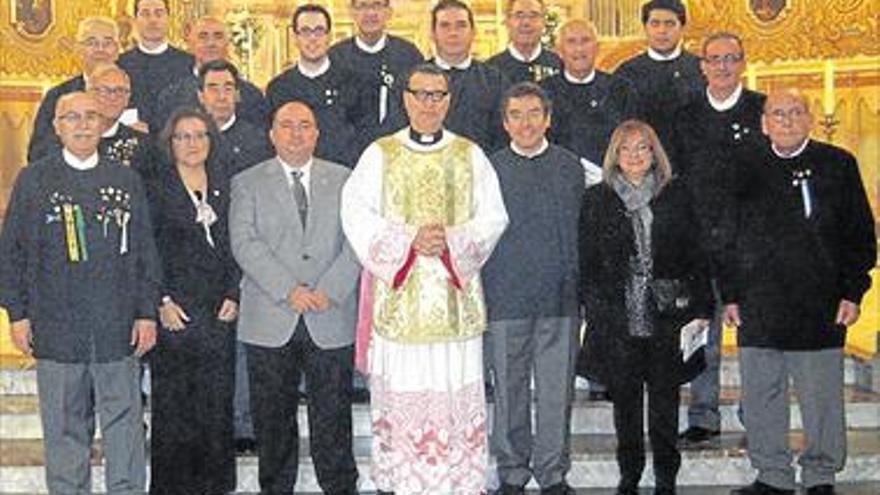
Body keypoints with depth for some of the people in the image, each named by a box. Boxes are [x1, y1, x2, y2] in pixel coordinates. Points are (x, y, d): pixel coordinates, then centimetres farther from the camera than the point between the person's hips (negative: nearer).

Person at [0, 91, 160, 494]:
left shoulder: (126, 180, 9)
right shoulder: (33, 180, 6)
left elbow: (145, 252, 9)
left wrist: (147, 312, 3)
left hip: (118, 329, 1)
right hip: (56, 330, -1)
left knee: (124, 427, 4)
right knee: (64, 430, 8)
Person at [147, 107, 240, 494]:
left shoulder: (224, 187, 12)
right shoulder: (156, 189, 1)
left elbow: (235, 248, 11)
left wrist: (233, 296, 1)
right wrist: (162, 302, -9)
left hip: (219, 312, 3)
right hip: (173, 311, -3)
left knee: (217, 401, 4)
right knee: (172, 401, 0)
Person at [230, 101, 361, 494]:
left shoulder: (343, 180, 11)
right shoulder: (248, 183, 7)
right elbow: (245, 244, -4)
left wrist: (329, 291, -11)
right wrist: (288, 290, -15)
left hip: (331, 322, 0)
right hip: (271, 323, 0)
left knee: (333, 418, 3)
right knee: (273, 420, 7)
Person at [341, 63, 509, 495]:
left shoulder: (471, 156, 9)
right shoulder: (379, 155, 6)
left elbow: (492, 217, 4)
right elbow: (357, 215, -2)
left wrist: (452, 240, -13)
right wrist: (408, 240, -14)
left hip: (454, 295, 1)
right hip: (398, 295, -1)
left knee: (457, 389, 1)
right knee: (398, 390, 0)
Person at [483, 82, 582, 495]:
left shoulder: (569, 166, 9)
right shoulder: (489, 168, 5)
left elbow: (582, 230, 9)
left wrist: (582, 287, 4)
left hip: (560, 296, 1)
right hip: (506, 297, 0)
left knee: (556, 391, 3)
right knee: (509, 391, 6)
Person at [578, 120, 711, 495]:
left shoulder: (676, 196, 6)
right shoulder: (597, 200, 5)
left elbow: (695, 255, 5)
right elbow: (586, 261, 4)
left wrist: (701, 308, -1)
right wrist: (593, 307, -3)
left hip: (667, 318, 0)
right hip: (618, 320, 0)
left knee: (664, 398, 7)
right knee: (625, 400, 7)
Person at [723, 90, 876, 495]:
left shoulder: (838, 165, 4)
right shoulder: (748, 171, 10)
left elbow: (860, 235, 3)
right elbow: (730, 240, 13)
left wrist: (851, 293, -3)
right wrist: (730, 295, 7)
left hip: (820, 308, -2)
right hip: (757, 309, 3)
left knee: (821, 397, 4)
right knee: (761, 397, 8)